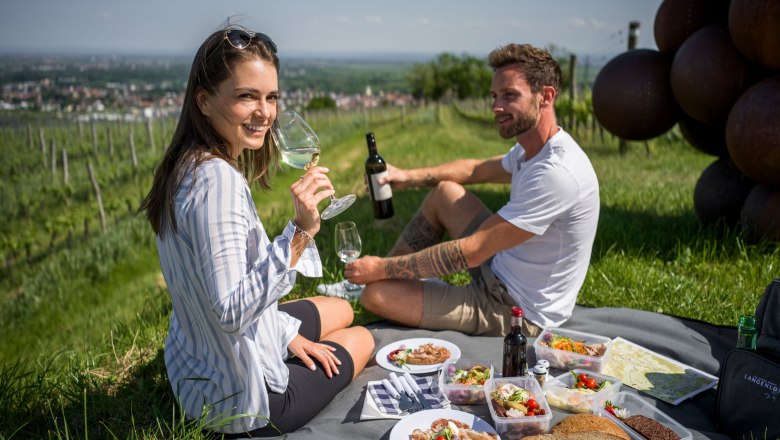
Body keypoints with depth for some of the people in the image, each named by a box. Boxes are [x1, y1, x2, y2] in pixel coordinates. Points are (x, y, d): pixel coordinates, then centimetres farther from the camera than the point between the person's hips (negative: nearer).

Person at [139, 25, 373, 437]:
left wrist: (286, 333, 8)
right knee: (362, 339, 19)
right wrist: (300, 233, -39)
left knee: (342, 310, 29)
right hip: (239, 398, -8)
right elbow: (231, 311, -34)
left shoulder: (189, 167, -1)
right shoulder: (217, 179, -31)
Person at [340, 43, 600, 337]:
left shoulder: (556, 172, -29)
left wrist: (383, 269, -20)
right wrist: (409, 176, 7)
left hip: (516, 313, -9)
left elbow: (470, 252, -28)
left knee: (376, 295, -17)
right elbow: (479, 169, 21)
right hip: (502, 275, 9)